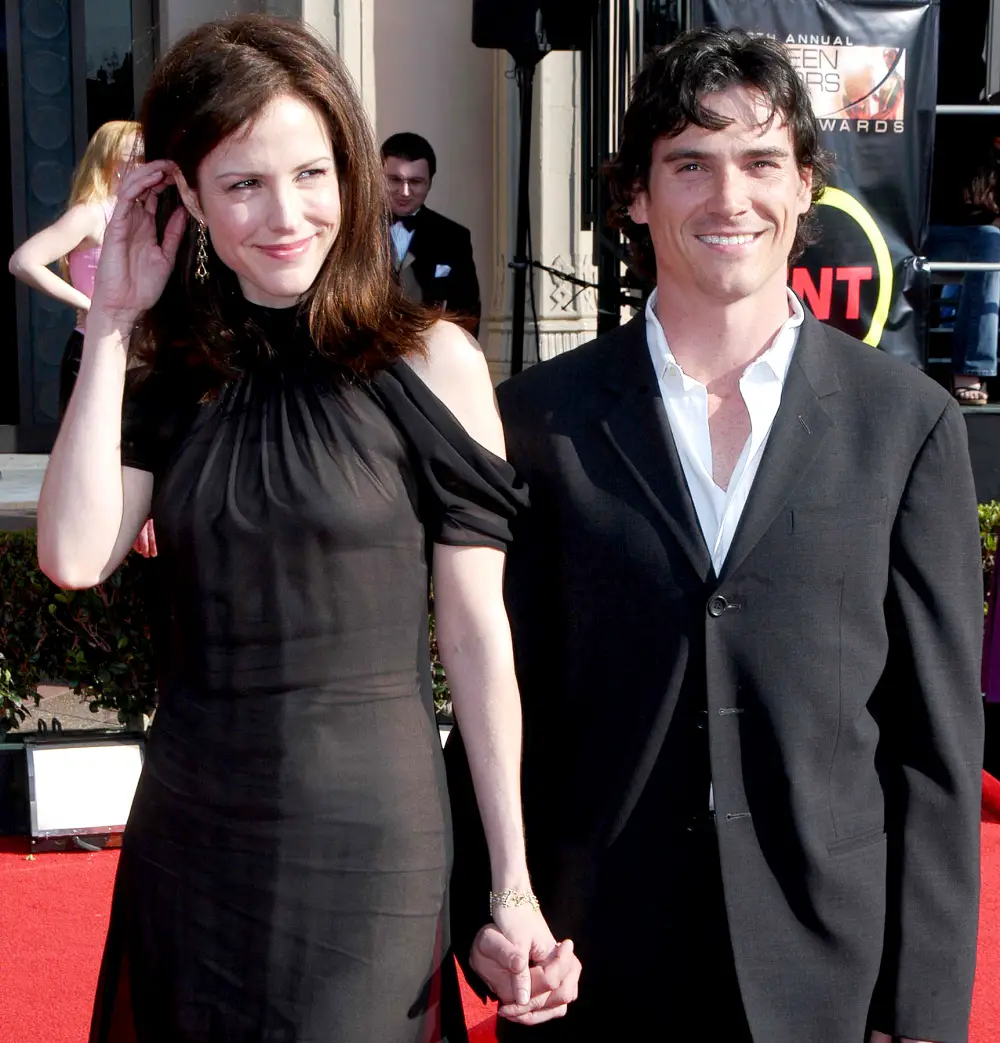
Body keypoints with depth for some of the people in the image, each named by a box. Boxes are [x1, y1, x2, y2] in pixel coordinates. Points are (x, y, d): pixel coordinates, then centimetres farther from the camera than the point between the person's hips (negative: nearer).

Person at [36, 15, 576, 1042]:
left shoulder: (429, 362, -8)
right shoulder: (164, 372, 4)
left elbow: (477, 635, -7)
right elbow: (72, 556, -11)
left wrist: (513, 886, -7)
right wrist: (112, 324, -8)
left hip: (368, 840, -4)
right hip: (186, 832, 4)